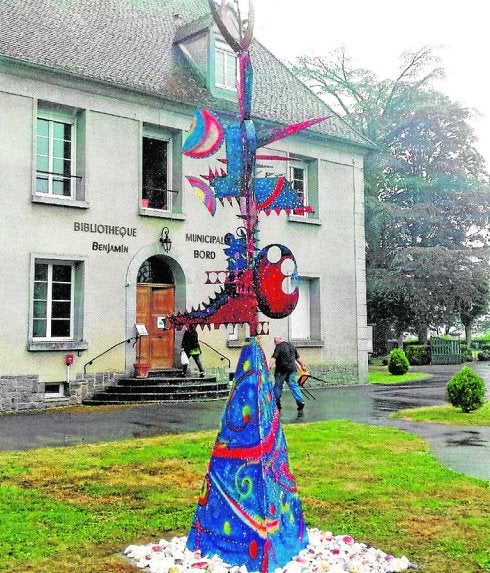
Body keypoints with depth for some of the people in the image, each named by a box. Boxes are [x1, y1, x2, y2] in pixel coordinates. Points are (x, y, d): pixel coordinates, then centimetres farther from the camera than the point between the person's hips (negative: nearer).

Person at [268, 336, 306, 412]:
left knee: (278, 386, 6)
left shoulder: (279, 347, -9)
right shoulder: (291, 345, 14)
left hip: (282, 370, -6)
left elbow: (273, 358, -21)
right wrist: (302, 365, 31)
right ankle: (300, 401, -6)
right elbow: (297, 357, 21)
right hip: (292, 369, 6)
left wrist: (269, 367, -28)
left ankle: (276, 402, 11)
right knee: (293, 385, 5)